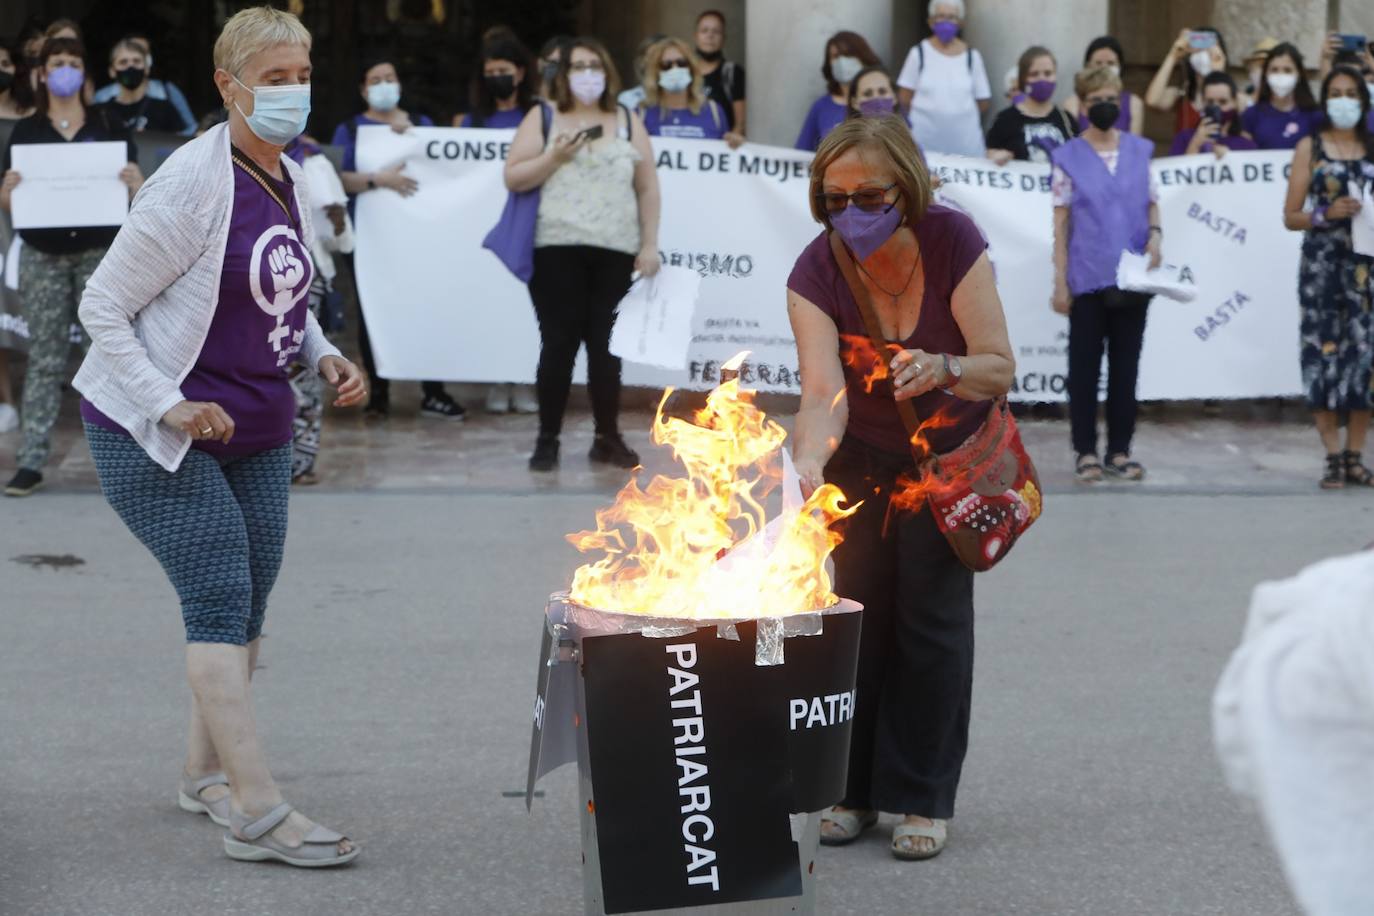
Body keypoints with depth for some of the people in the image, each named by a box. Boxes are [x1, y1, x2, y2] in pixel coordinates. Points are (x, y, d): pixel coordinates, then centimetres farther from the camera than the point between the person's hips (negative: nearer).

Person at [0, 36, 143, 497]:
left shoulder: (108, 127, 6)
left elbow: (135, 190, 7)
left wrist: (135, 182, -17)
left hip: (100, 252, -1)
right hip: (43, 256, 1)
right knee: (44, 358, 0)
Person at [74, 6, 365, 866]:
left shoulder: (291, 181, 4)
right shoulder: (193, 187, -19)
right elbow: (103, 307, -16)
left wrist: (323, 355, 1)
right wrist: (168, 406, -25)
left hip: (257, 428, 8)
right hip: (157, 434, -8)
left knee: (248, 604, 11)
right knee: (221, 595, -15)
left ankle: (208, 774, 29)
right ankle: (258, 812, -17)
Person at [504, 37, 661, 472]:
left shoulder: (628, 121, 12)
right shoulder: (542, 118, 7)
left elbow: (647, 188, 10)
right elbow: (513, 178, 1)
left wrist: (650, 244, 3)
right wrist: (555, 157, -12)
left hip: (616, 252, 2)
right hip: (558, 249, -2)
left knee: (607, 345, 2)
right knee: (559, 343, -4)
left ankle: (608, 438, 11)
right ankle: (548, 439, 3)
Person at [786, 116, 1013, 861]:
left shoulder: (953, 242, -26)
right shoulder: (817, 274, -23)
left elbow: (1000, 368, -23)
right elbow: (823, 393, -32)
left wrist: (942, 368, -44)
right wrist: (806, 463, -52)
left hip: (952, 451, -1)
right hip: (863, 453, 2)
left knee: (931, 606, -7)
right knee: (860, 604, 0)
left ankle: (924, 797, 2)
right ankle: (855, 787, 13)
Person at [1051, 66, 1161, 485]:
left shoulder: (1140, 150, 7)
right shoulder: (1069, 157, 0)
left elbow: (1152, 202, 14)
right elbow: (1061, 222, -1)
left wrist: (1155, 234, -8)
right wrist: (1060, 281, -6)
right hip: (1089, 277, -3)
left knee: (1126, 364, 7)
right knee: (1085, 365, 2)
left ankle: (1120, 449, 14)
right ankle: (1085, 450, 9)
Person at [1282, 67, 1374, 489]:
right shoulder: (1310, 147, 6)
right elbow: (1291, 216, 4)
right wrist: (1326, 214, -13)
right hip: (1322, 263, -2)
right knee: (1323, 349, -6)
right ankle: (1333, 457, -2)